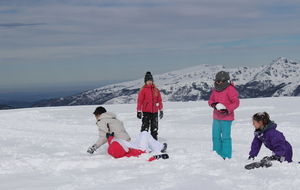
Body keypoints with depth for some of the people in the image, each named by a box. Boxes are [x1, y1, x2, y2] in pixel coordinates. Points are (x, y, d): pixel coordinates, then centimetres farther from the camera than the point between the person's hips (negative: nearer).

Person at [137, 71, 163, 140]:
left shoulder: (156, 90, 9)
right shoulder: (143, 90, -3)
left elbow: (159, 100, 14)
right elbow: (140, 101, -3)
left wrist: (161, 110, 13)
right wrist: (139, 111, -7)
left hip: (154, 111, 4)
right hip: (146, 112, -4)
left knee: (154, 127, 10)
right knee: (145, 127, -8)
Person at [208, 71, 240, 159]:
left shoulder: (230, 89, -10)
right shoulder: (215, 90, 12)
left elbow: (236, 102, -13)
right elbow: (210, 100, 18)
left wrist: (227, 110, -23)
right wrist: (213, 104, -6)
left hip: (226, 118, -7)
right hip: (216, 117, 7)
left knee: (225, 137, -5)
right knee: (216, 136, 10)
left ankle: (226, 157, -2)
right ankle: (217, 154, 19)